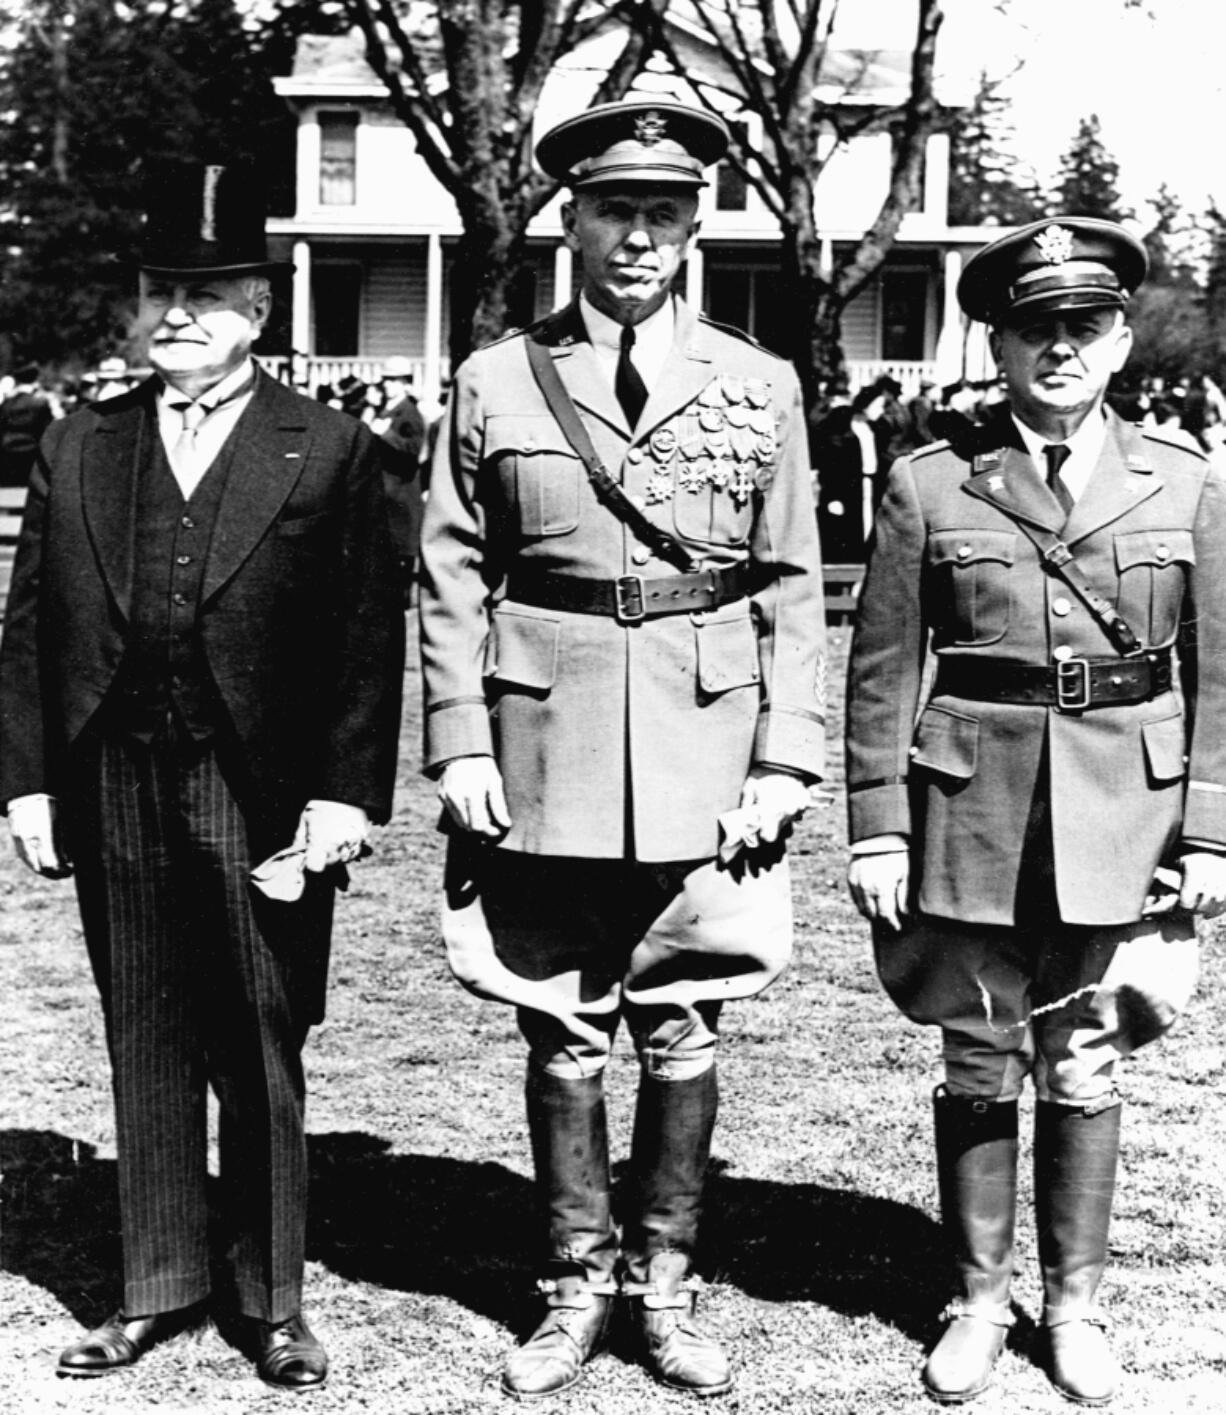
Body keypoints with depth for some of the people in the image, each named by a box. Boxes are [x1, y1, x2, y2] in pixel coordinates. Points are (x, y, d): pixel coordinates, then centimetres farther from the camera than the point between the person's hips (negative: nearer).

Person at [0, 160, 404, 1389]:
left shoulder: (328, 452, 1)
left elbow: (368, 641, -3)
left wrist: (345, 793, -9)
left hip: (264, 801, -3)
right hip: (115, 792, 3)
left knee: (261, 1057, 6)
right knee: (146, 1048, 12)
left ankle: (270, 1300, 19)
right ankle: (157, 1287, 24)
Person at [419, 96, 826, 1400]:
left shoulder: (760, 387, 5)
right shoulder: (495, 382, 3)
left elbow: (791, 590, 5)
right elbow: (453, 582, 4)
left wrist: (785, 762, -2)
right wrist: (459, 745, -4)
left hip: (704, 759, 1)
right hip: (545, 758, 0)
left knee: (683, 1033, 8)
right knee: (561, 1036, 8)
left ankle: (664, 1282, 25)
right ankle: (578, 1285, 24)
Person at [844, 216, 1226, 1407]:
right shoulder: (929, 488, -1)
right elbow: (882, 673, 0)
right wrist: (877, 830, -4)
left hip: (1122, 818, 1)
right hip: (974, 811, -1)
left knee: (1085, 1071, 10)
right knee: (978, 1067, 9)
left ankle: (1074, 1306, 27)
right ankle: (977, 1301, 26)